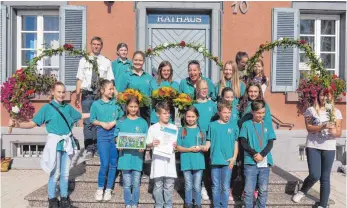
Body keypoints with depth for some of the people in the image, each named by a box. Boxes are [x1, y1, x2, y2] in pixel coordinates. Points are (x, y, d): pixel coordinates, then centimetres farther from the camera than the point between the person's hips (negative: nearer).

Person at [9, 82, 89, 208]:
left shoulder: (68, 107, 6)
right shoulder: (47, 108, -6)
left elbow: (80, 116, 22)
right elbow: (32, 123, -11)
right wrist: (18, 124, -28)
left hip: (67, 143, 4)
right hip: (55, 143, -4)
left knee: (65, 173, 12)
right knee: (55, 173, 4)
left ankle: (64, 197, 26)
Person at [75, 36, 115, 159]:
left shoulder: (106, 62, 7)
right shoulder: (84, 60, 9)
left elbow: (110, 81, 3)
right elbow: (79, 80, 4)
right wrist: (77, 96, -4)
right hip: (87, 95, 0)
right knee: (88, 122, 1)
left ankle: (99, 148, 17)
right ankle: (89, 149, 9)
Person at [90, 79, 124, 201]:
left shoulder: (116, 103, 3)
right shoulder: (96, 104, 1)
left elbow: (122, 118, 5)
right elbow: (92, 120, 5)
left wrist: (114, 123, -11)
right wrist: (102, 123, -11)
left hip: (115, 133, 2)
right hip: (102, 134, -2)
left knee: (113, 163, 6)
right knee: (104, 164, -6)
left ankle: (109, 189, 20)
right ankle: (100, 189, 15)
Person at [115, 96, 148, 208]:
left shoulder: (143, 122, 2)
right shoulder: (121, 122, 2)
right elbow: (117, 137, 6)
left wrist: (143, 147, -15)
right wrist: (119, 145, -14)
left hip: (137, 156, 0)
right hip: (125, 155, 0)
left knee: (136, 183, 7)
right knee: (127, 183, 7)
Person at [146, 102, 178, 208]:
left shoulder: (174, 128, 6)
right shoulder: (153, 128, -1)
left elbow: (176, 144, 13)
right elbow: (147, 144, 3)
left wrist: (176, 146, -8)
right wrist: (152, 144, -17)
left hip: (170, 160, 2)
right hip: (158, 160, -1)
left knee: (169, 185, 7)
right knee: (158, 185, 7)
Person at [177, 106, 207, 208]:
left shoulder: (201, 130, 4)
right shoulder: (182, 130, 2)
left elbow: (205, 147, 6)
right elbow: (178, 147, 0)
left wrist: (201, 147, -16)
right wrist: (189, 149, -15)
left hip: (198, 162, 0)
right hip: (186, 162, 0)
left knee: (197, 186, 7)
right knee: (188, 186, 10)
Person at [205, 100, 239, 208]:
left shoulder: (234, 126, 3)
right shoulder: (212, 125, 3)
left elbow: (236, 143, 5)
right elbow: (209, 141, 6)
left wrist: (234, 157, -5)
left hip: (228, 161, 0)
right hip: (215, 160, 0)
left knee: (225, 187, 8)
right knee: (216, 187, 11)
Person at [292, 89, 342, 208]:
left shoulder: (336, 112, 6)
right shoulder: (311, 110, 0)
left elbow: (339, 133, 2)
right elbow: (309, 128, -9)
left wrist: (334, 131, -21)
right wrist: (323, 126, -25)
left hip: (329, 148, 2)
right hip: (313, 147, -2)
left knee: (325, 178, 7)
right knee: (314, 175, -9)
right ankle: (302, 191, 21)